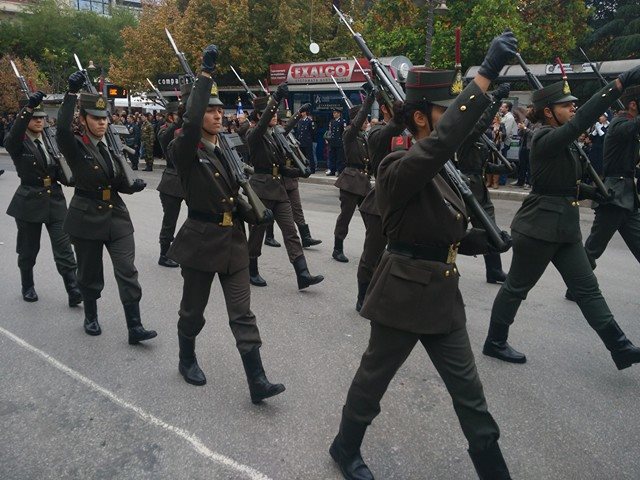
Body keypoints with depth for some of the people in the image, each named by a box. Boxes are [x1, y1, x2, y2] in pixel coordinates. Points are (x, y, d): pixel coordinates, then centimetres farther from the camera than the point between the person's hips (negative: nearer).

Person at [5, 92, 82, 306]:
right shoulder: (17, 143, -5)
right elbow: (12, 137, -30)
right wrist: (28, 107, -41)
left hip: (55, 201, 3)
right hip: (29, 202, -2)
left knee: (64, 248, -4)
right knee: (28, 250, 11)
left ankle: (73, 292, -3)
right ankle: (28, 286, 32)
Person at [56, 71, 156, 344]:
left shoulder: (111, 146, 8)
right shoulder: (75, 147, -8)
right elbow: (62, 129, -32)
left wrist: (134, 187, -9)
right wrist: (72, 92, -35)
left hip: (117, 216, 4)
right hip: (87, 218, -4)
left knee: (127, 271, -3)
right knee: (90, 273, 11)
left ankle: (135, 327, 0)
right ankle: (91, 317, 35)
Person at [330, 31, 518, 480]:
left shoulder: (439, 172, 9)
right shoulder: (398, 169, -19)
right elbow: (443, 141, -40)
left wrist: (485, 239, 0)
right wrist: (486, 75, -42)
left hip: (442, 295, 8)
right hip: (404, 295, -8)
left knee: (469, 391, 15)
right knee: (374, 378, 14)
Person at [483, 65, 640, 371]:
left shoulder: (560, 142, 12)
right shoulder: (545, 138, -17)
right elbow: (580, 122, -35)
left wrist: (586, 191, 7)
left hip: (563, 227, 9)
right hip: (538, 227, -9)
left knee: (588, 288, 9)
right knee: (517, 287, 6)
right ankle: (494, 343, 22)